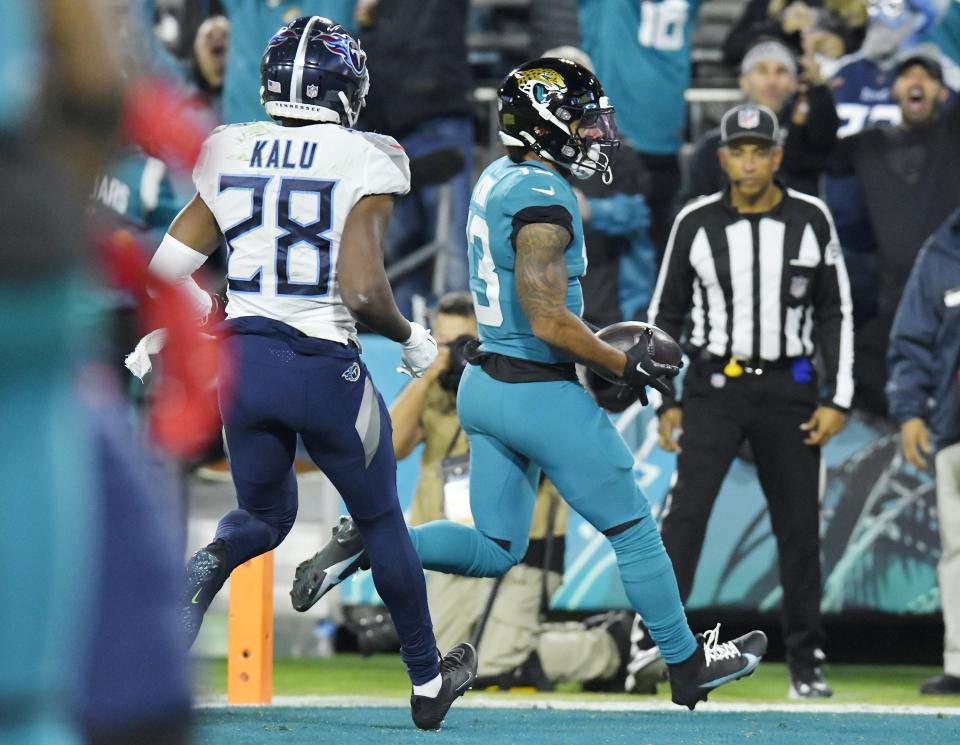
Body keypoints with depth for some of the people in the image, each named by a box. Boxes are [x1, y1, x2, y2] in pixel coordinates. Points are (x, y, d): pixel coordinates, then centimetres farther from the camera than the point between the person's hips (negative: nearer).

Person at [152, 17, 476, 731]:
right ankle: (428, 680, 32)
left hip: (243, 359, 4)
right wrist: (411, 337, 0)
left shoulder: (231, 156, 3)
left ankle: (206, 565, -13)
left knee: (265, 516, 24)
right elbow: (362, 291, -20)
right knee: (381, 520, 19)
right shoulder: (364, 162, -11)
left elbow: (170, 266, 3)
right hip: (326, 365, -3)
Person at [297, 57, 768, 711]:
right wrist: (624, 366, -11)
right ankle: (688, 666, 19)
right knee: (634, 528, 8)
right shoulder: (543, 198, -20)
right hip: (540, 394, -9)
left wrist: (595, 346, 17)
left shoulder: (497, 180, 9)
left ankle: (365, 543, -1)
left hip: (486, 384, 9)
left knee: (494, 551, 15)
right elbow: (548, 321, -23)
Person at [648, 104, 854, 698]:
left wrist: (839, 400, -2)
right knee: (687, 510, -15)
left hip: (790, 389, 1)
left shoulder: (811, 220, 1)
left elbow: (836, 314, 5)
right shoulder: (696, 223, -1)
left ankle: (807, 661, 15)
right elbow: (666, 315, 7)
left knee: (800, 525, 5)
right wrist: (667, 403, 1)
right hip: (715, 386, -1)